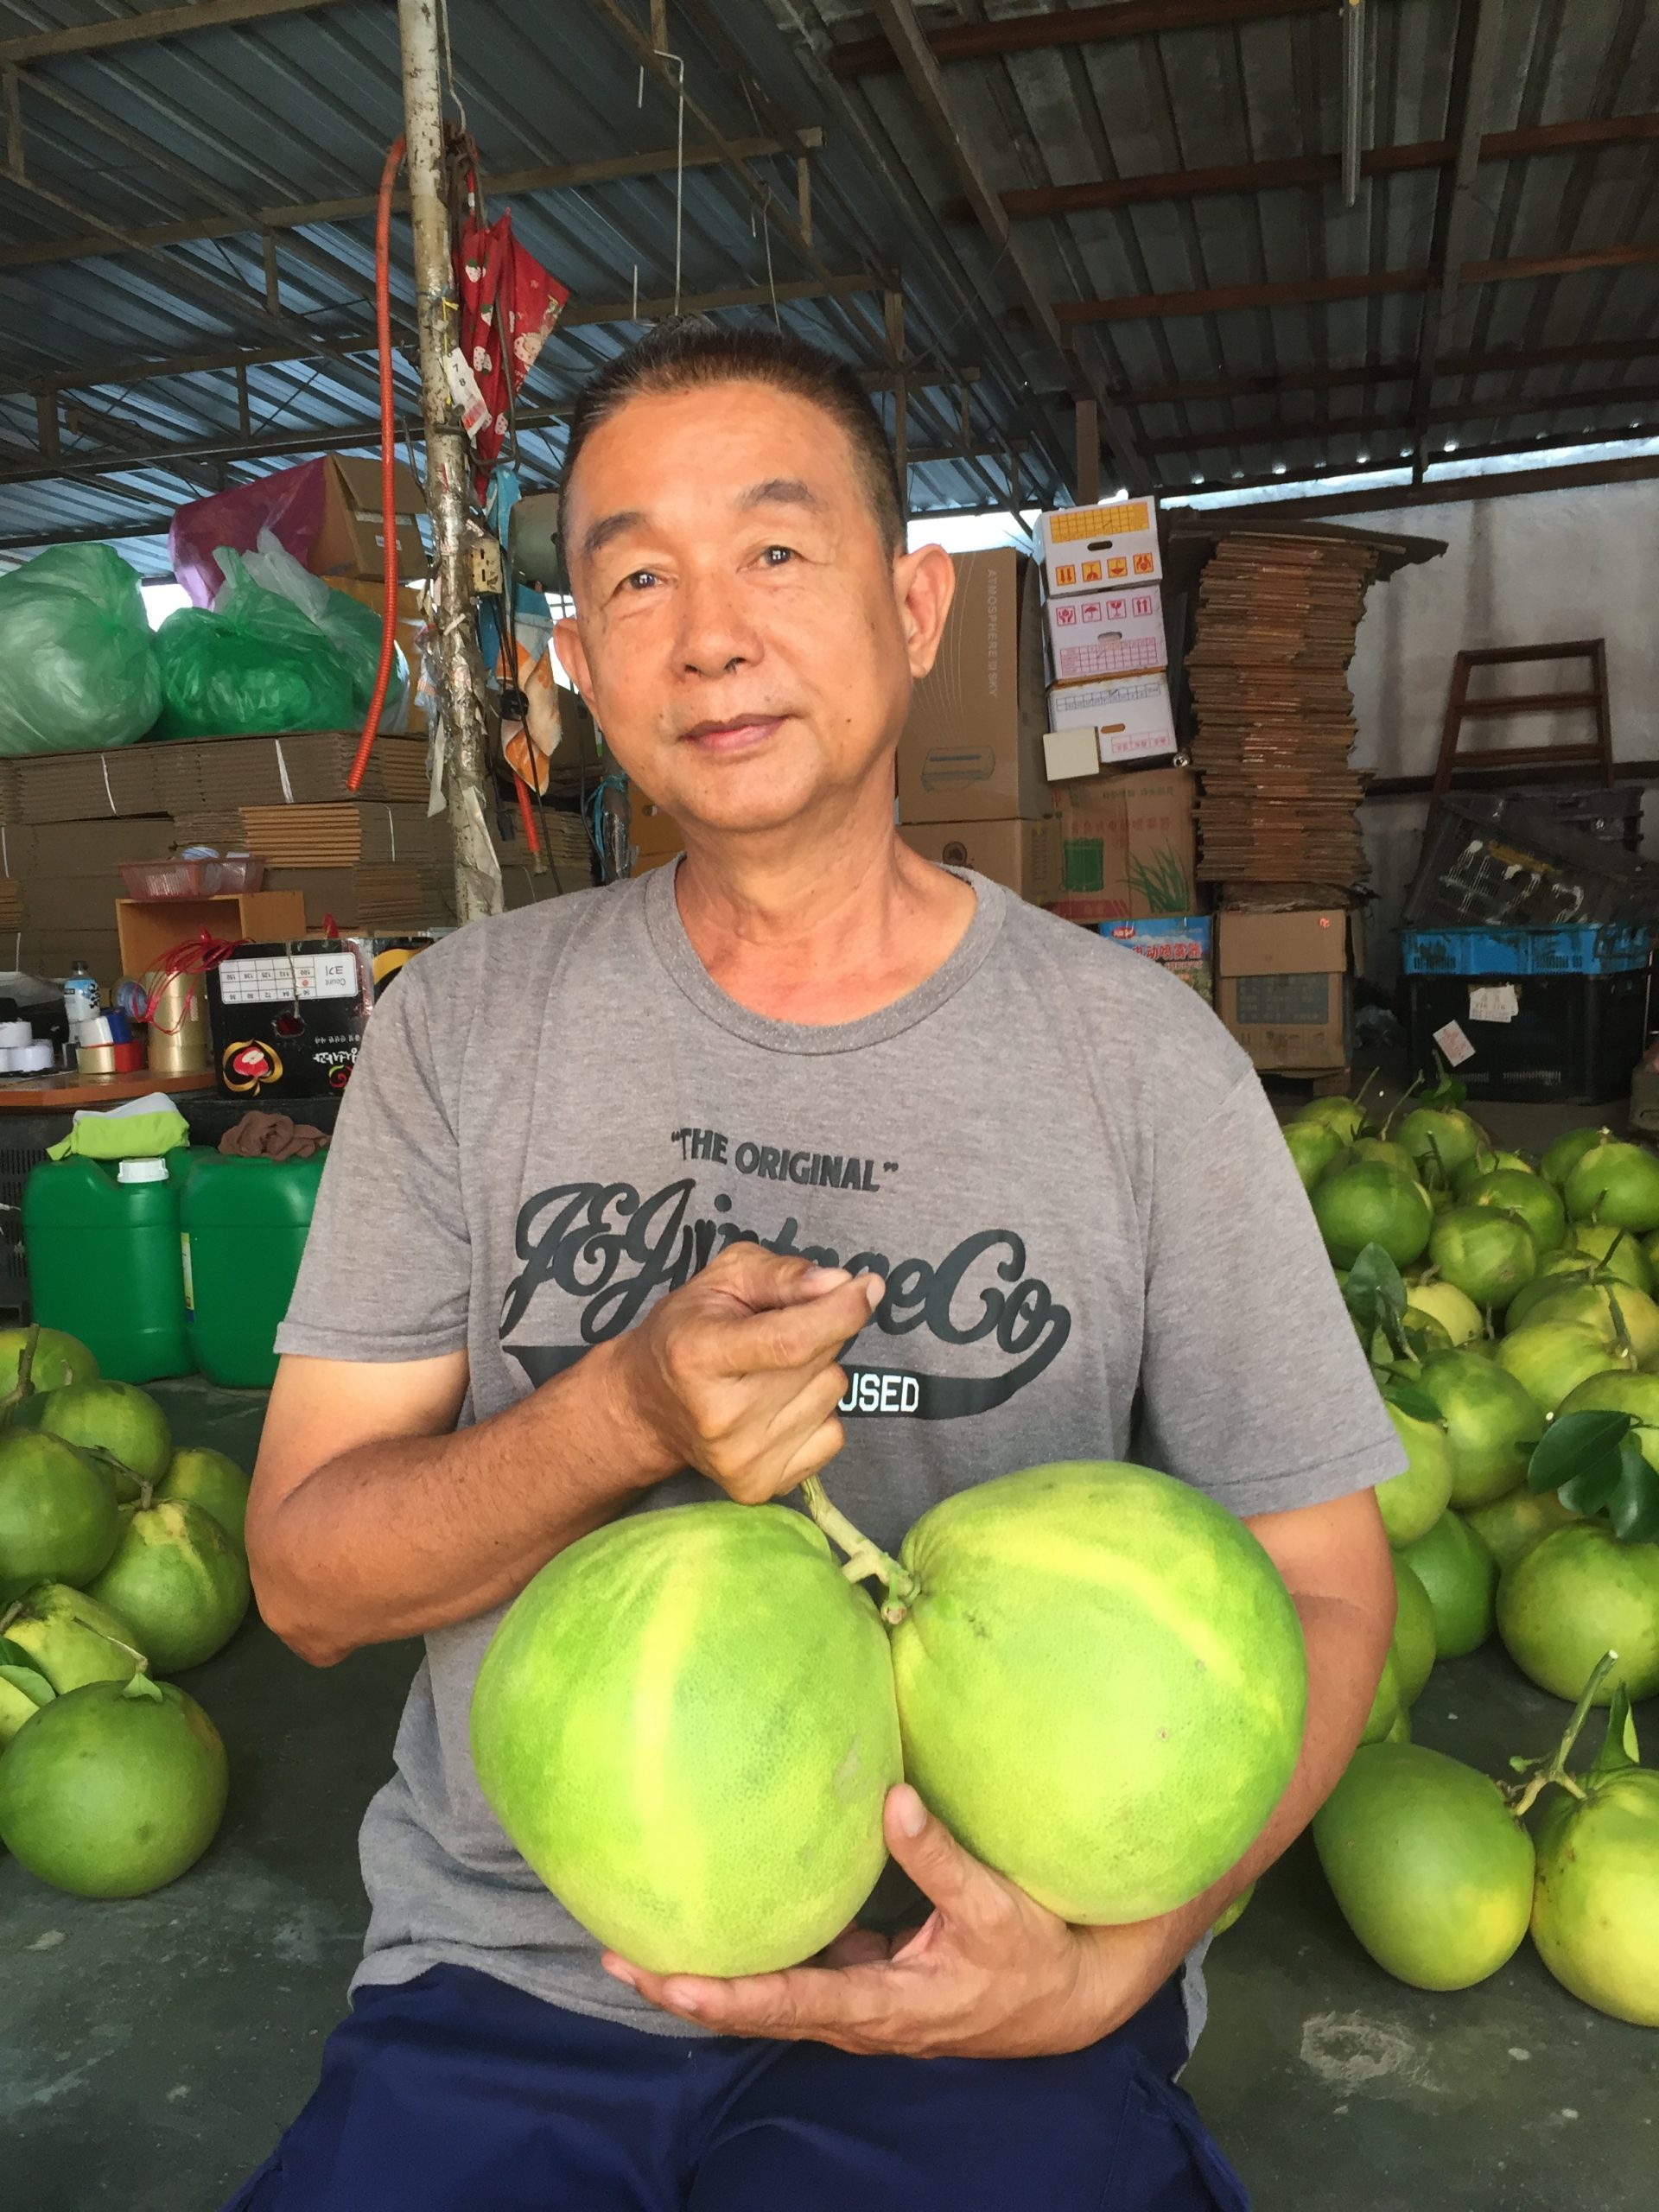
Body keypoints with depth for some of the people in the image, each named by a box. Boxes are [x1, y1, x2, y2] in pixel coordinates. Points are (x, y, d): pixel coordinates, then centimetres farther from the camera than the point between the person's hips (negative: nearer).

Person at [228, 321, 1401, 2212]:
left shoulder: (1139, 1053, -5)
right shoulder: (467, 1023, -1)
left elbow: (1314, 1582, -2)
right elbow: (304, 1573, -2)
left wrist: (1114, 1952, -18)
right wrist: (623, 1417, -21)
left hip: (970, 1996, 0)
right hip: (513, 1973, 2)